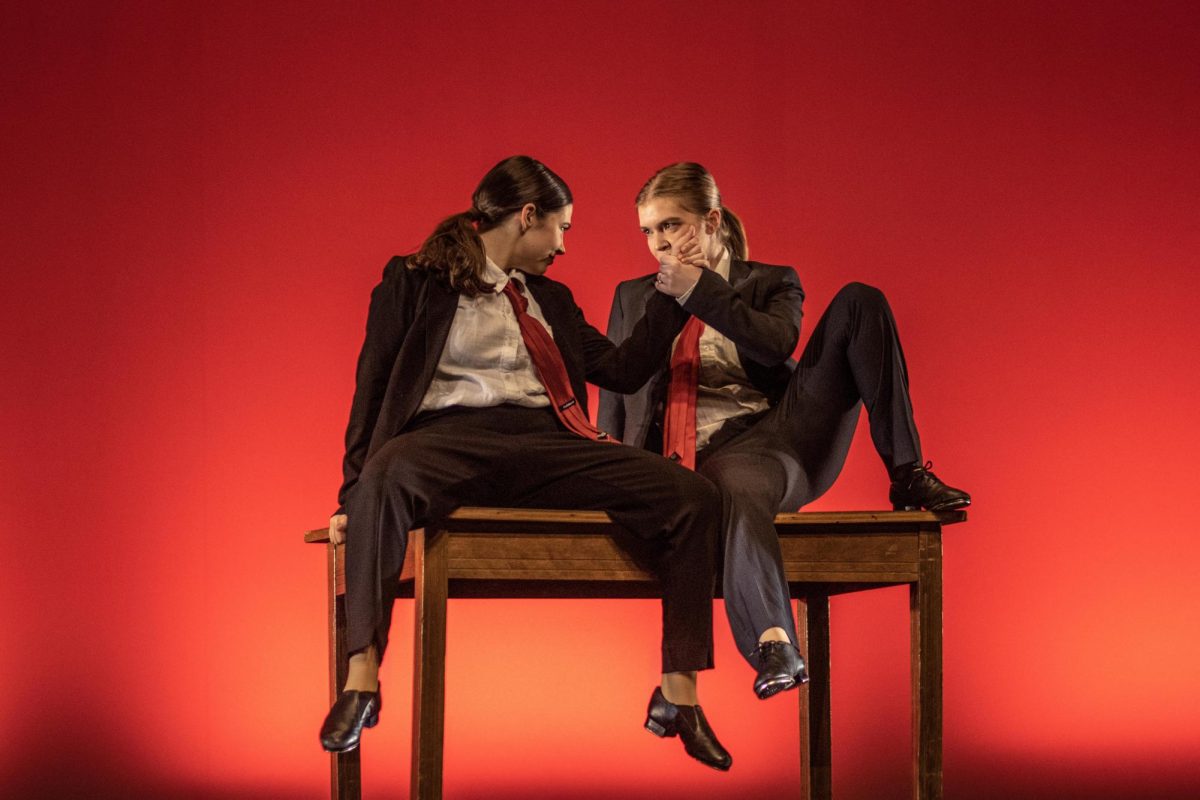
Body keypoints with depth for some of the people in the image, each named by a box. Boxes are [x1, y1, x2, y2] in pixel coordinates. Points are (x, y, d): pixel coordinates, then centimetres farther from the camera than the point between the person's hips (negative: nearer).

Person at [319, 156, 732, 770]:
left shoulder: (551, 299, 28)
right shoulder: (414, 283, 12)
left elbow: (622, 370, 21)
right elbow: (373, 389, 6)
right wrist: (354, 492, -3)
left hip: (547, 444, 5)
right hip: (452, 437, -4)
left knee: (693, 497, -18)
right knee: (388, 477, -42)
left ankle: (678, 697, -16)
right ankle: (361, 682, -38)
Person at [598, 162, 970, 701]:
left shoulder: (770, 283, 18)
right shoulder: (633, 298, 23)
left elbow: (777, 344, -5)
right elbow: (614, 394, 17)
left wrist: (700, 291, -8)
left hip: (786, 428, 2)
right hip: (716, 455, -2)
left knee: (859, 302, -15)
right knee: (739, 492, -44)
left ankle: (906, 475, -18)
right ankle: (775, 648, -62)